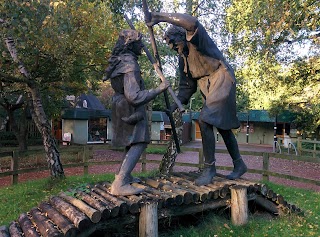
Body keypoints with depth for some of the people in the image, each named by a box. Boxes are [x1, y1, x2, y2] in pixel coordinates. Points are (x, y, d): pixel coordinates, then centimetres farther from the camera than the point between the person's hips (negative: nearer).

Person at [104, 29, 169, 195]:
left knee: (132, 142, 21)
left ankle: (124, 175, 31)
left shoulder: (120, 61, 10)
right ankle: (120, 184, -20)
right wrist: (158, 89, -23)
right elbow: (134, 96, -27)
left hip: (123, 109, 10)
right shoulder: (130, 64, -20)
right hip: (131, 110, -10)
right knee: (139, 143, -14)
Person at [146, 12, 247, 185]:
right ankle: (239, 164, 26)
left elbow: (192, 22, -35)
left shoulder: (196, 40, -10)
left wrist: (161, 17, -34)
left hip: (221, 81, -9)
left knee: (204, 120, -22)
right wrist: (178, 103, 0)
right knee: (222, 126, 12)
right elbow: (187, 84, 13)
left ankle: (210, 166, -9)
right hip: (208, 88, 10)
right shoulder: (183, 59, 12)